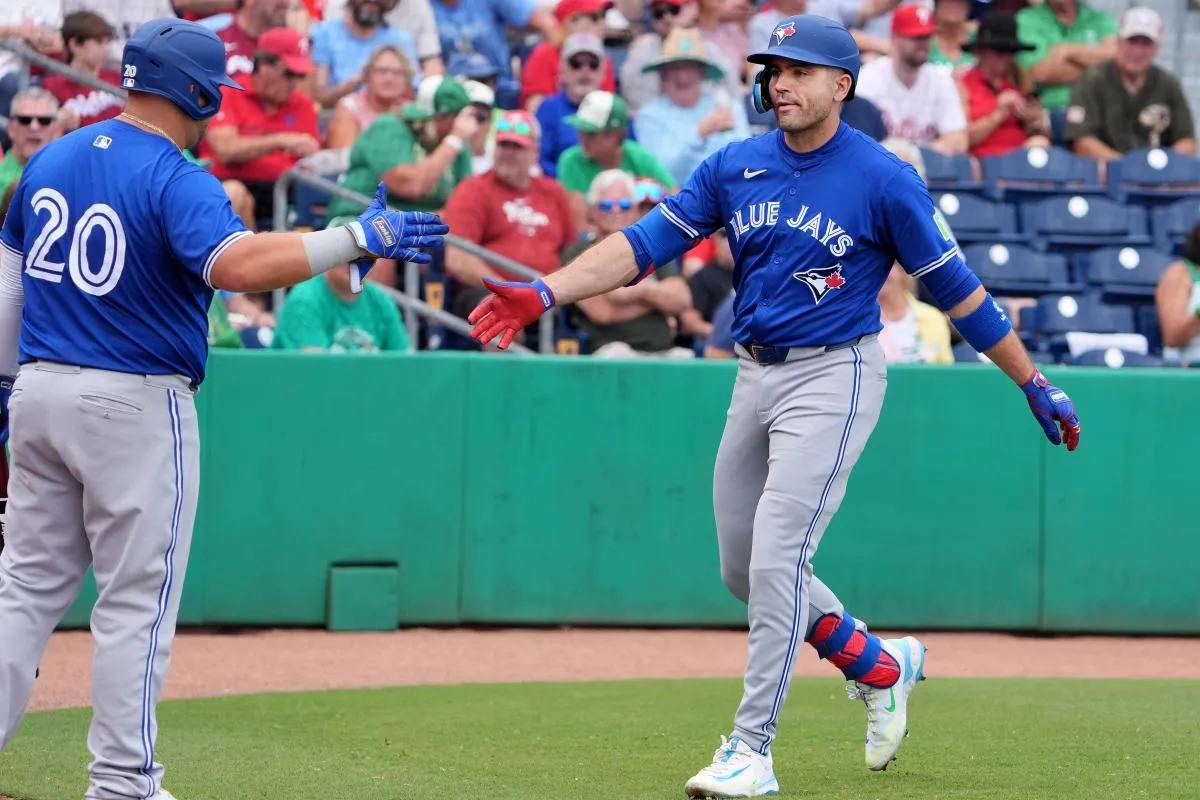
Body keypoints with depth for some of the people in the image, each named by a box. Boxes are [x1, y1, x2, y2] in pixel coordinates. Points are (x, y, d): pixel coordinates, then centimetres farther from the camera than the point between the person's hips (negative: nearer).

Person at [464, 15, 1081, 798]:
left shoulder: (883, 179, -10)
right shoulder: (735, 167, 4)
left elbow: (955, 285, -5)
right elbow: (645, 242, -2)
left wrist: (1035, 383, -2)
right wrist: (544, 293, -15)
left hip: (834, 378, -7)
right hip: (755, 377, 7)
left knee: (776, 559, -15)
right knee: (744, 569, 12)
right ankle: (882, 668, 33)